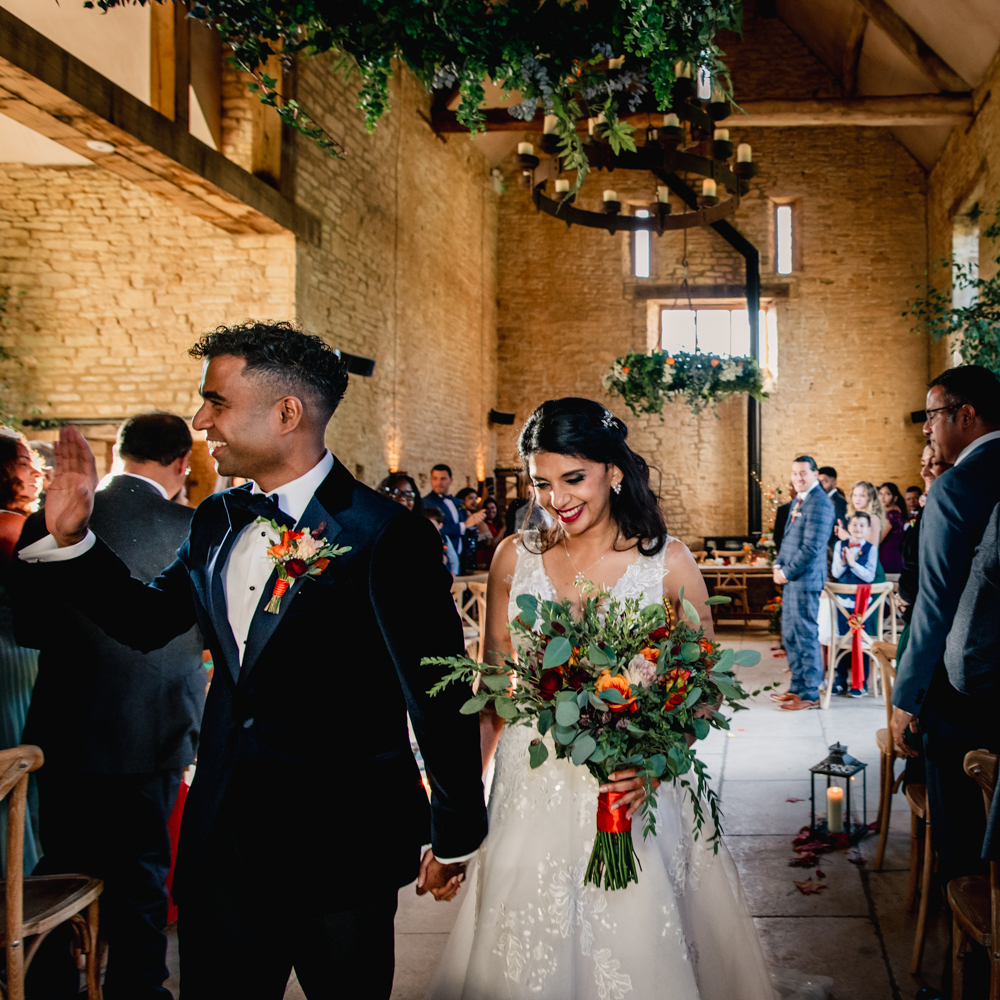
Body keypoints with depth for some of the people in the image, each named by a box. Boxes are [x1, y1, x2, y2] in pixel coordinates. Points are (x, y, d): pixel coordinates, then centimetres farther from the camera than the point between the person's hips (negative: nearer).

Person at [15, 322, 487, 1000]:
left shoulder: (389, 538, -16)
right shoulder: (217, 522, 4)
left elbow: (440, 697, -11)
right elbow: (147, 621, 16)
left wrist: (454, 837, -5)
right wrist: (71, 538, 2)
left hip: (342, 849, -5)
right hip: (221, 841, 6)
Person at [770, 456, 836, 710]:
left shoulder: (819, 503, -15)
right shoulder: (798, 500, 16)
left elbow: (811, 547, -19)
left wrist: (787, 572, -13)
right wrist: (779, 565, 7)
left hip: (805, 579, -9)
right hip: (791, 578, 9)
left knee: (806, 636, -3)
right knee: (790, 636, 14)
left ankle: (810, 695, 4)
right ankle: (797, 687, 25)